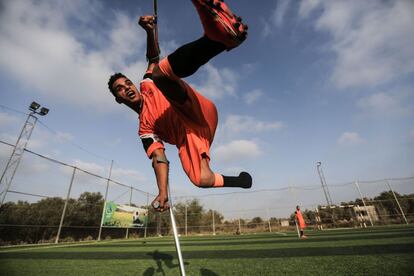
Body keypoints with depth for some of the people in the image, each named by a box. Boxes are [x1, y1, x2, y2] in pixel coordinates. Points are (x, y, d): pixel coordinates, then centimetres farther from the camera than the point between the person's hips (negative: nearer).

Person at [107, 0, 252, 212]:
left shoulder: (147, 83, 27)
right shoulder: (144, 127, 23)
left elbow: (153, 57, 13)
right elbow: (158, 157, 12)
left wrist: (150, 30, -7)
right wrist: (163, 192, 0)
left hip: (199, 114, -2)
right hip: (187, 139, 2)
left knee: (159, 71, -24)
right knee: (202, 180, -25)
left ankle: (219, 36, -50)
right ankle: (239, 180, 4)